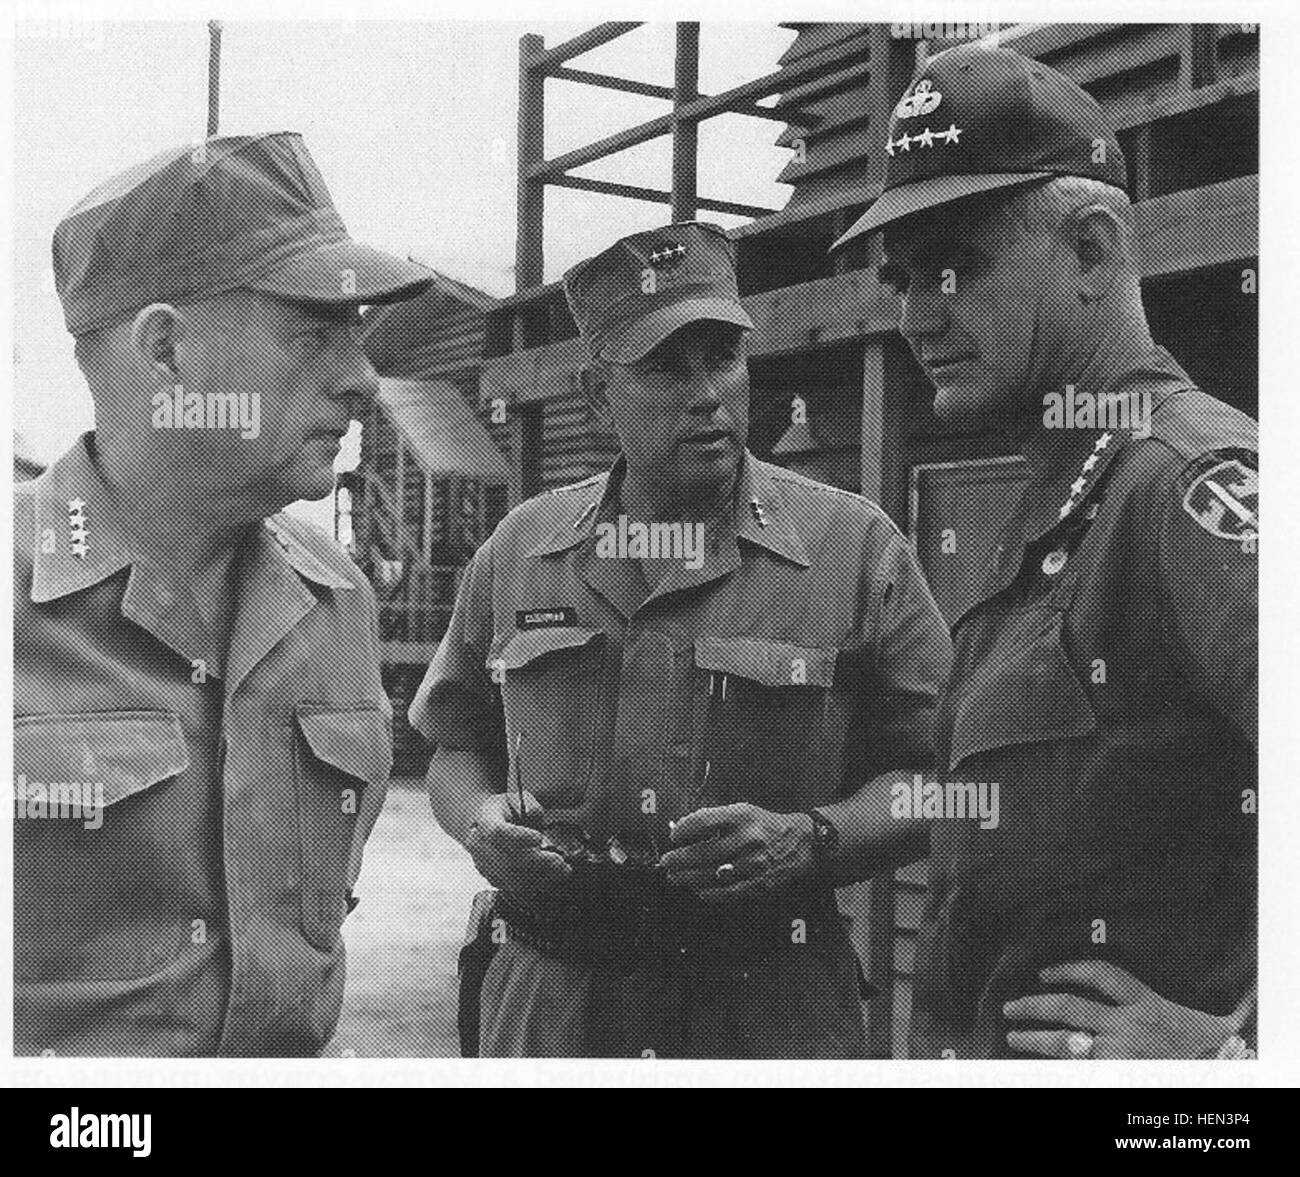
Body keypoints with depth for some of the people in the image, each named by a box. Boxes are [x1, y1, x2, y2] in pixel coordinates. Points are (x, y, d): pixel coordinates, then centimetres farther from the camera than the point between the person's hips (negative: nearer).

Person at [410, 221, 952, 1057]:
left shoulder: (857, 548, -4)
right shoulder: (517, 552, 5)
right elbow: (457, 751, 15)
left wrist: (809, 840, -19)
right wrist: (480, 822, -6)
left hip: (772, 1009, -2)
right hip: (547, 998, 3)